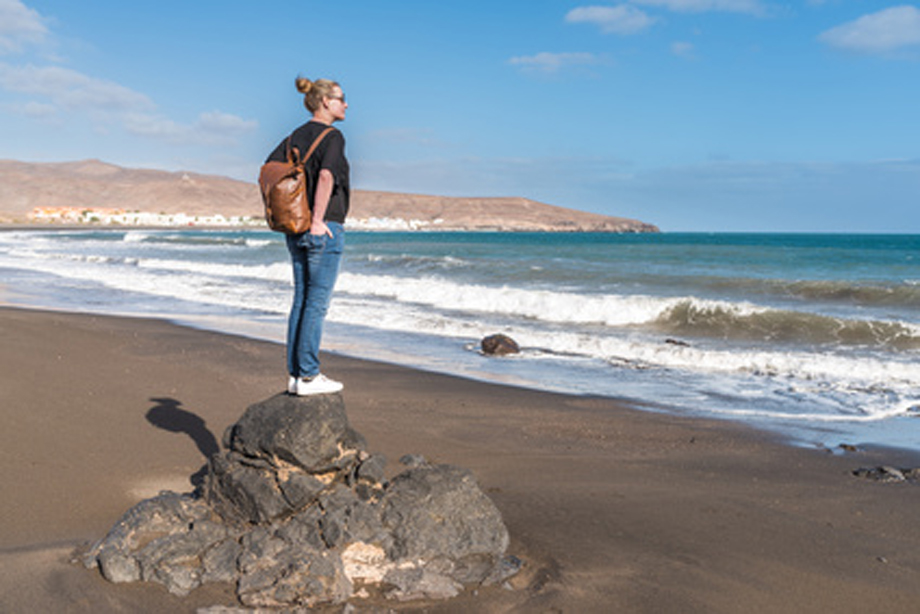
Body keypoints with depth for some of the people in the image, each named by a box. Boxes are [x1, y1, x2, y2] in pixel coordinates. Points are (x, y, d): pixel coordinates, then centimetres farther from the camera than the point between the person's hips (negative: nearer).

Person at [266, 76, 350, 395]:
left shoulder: (295, 137, 13)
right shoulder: (332, 136, -10)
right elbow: (326, 176, -26)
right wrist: (318, 220, -21)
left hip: (296, 230, 8)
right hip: (325, 229, -8)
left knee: (301, 301, 11)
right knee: (317, 303, -3)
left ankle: (295, 374, 14)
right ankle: (308, 377, 1)